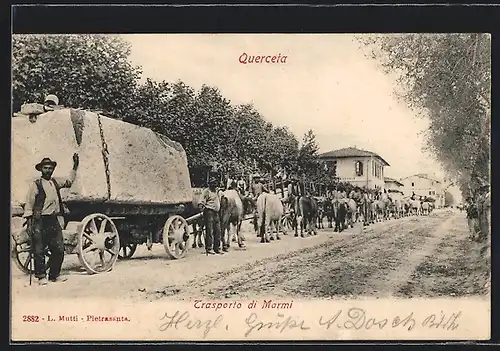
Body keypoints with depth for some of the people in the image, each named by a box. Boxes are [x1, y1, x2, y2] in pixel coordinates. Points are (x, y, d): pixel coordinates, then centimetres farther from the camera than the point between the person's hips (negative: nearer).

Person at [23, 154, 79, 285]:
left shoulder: (55, 182, 13)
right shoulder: (35, 185, -4)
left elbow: (69, 181, 30)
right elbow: (29, 205, -5)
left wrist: (75, 166, 22)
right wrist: (29, 223, -10)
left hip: (54, 220, 6)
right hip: (40, 221, -6)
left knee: (59, 249, 5)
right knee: (39, 251, -2)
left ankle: (54, 275, 17)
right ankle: (41, 276, 9)